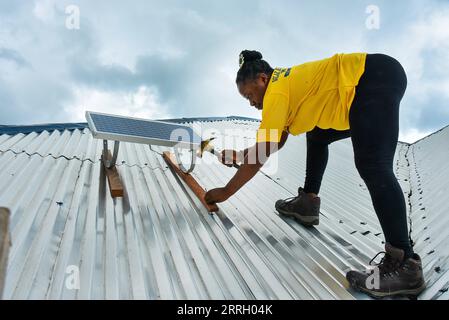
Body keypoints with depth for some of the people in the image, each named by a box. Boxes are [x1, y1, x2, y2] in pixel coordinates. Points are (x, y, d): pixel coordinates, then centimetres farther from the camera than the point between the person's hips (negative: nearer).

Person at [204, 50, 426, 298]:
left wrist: (226, 191, -4)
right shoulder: (286, 82, 16)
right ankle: (308, 203, 24)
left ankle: (405, 266, -23)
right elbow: (276, 141, 25)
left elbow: (260, 157, -12)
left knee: (373, 167, -22)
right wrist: (240, 155, 20)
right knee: (317, 136, 21)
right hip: (372, 83, 11)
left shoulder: (276, 92, -12)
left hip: (377, 79, -11)